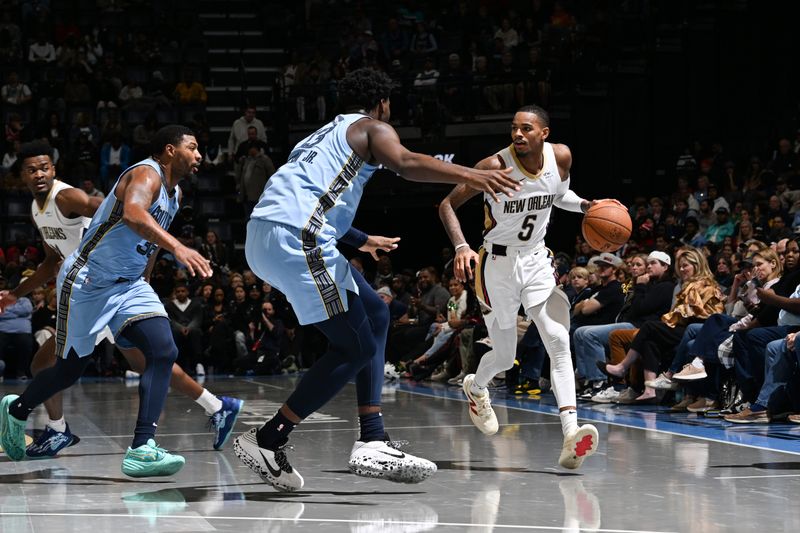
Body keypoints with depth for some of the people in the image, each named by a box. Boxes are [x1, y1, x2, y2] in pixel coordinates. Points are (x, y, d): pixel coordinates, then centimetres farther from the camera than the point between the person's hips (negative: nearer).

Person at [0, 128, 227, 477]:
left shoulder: (174, 193, 8)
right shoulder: (147, 174, -20)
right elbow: (132, 213, -44)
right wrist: (177, 247, -57)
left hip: (129, 285, 7)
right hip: (87, 281, -7)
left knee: (163, 352, -17)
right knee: (69, 369, 8)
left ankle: (142, 449, -23)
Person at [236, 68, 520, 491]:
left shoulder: (326, 134, 33)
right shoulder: (373, 128, 7)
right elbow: (404, 163, -16)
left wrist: (361, 241, 57)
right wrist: (469, 175, -25)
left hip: (264, 238, 9)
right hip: (296, 237, -9)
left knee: (375, 315, 16)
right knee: (354, 348, -5)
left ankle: (373, 445, 11)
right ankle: (267, 441, -4)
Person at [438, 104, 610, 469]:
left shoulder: (561, 156, -8)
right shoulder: (496, 166, -22)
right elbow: (448, 205, -14)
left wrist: (586, 206, -4)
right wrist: (461, 247, -29)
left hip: (537, 261, 3)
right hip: (498, 264, -3)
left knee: (559, 341, -17)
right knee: (505, 357, 8)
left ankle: (571, 435, -27)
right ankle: (475, 387, 46)